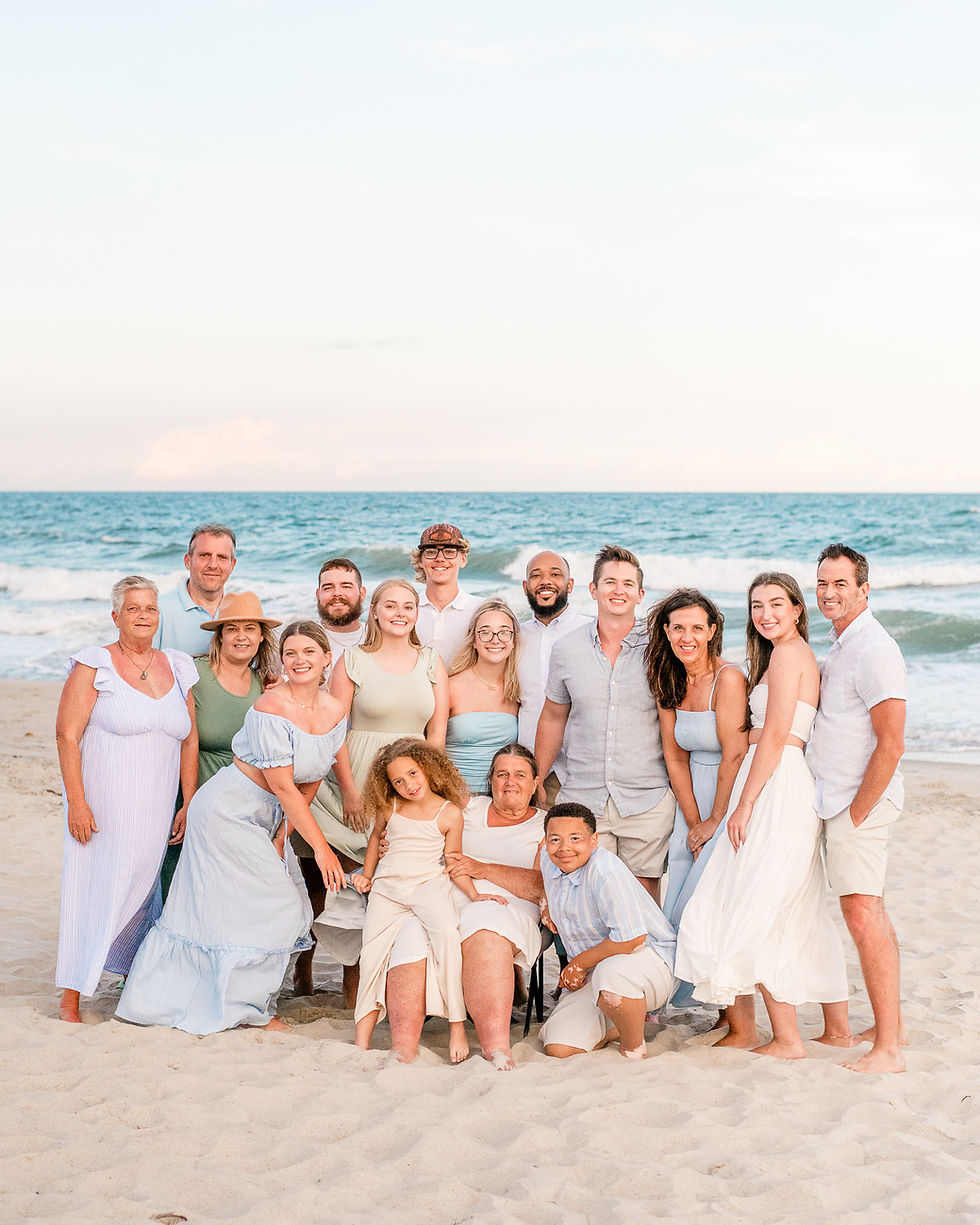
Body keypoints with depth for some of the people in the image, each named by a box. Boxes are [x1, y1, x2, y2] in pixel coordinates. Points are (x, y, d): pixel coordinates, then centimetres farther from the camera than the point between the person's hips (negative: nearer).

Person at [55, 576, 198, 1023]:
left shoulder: (178, 668, 11)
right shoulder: (95, 664, -4)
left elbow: (189, 739, 14)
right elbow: (67, 734, -9)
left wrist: (190, 803, 9)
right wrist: (77, 802, -15)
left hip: (154, 813, 4)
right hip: (100, 809, -4)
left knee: (141, 894, 8)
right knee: (91, 892, -4)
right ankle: (70, 1000, 3)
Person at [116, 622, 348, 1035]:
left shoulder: (335, 712, 0)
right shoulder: (270, 709, -24)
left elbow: (310, 782, 7)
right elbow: (283, 787, -23)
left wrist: (282, 834, 1)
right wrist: (320, 846, -22)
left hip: (264, 817, 8)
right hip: (229, 811, -8)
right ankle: (249, 1006, 11)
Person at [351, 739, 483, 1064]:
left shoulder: (449, 813, -2)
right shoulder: (389, 808, 5)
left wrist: (475, 894, -8)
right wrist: (367, 874, 22)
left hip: (428, 884, -3)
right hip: (387, 888, 3)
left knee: (446, 931, -30)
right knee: (372, 953, -6)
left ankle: (457, 1025, -26)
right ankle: (361, 1040, 2)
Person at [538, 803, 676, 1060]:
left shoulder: (605, 870, -26)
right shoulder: (549, 858, -1)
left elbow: (632, 939, -29)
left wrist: (579, 963, -17)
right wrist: (549, 906, 13)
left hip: (646, 956, -7)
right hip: (593, 973, 7)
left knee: (611, 973, -44)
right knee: (559, 1050, -12)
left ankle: (634, 1048, -15)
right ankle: (617, 1026, 16)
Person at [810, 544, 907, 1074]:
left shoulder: (874, 650, -15)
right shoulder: (842, 646, 16)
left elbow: (890, 744, -19)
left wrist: (857, 813, -17)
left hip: (862, 800, -10)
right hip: (839, 799, 10)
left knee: (863, 912, -12)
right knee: (869, 912, 13)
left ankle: (886, 1049, -11)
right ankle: (892, 1024, 21)